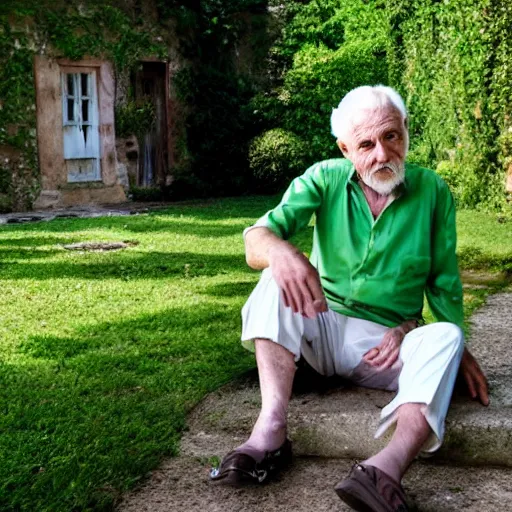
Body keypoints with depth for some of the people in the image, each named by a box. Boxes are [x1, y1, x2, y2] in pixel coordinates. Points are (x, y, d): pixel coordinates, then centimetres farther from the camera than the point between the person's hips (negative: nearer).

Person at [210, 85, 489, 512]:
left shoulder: (433, 191, -3)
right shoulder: (325, 179, -5)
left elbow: (444, 282, 4)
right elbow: (256, 239, -19)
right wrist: (279, 251, -42)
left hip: (389, 343, 0)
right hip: (324, 332, 1)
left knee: (445, 337, -30)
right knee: (277, 280, -24)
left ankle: (391, 463, -55)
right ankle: (270, 429, -38)